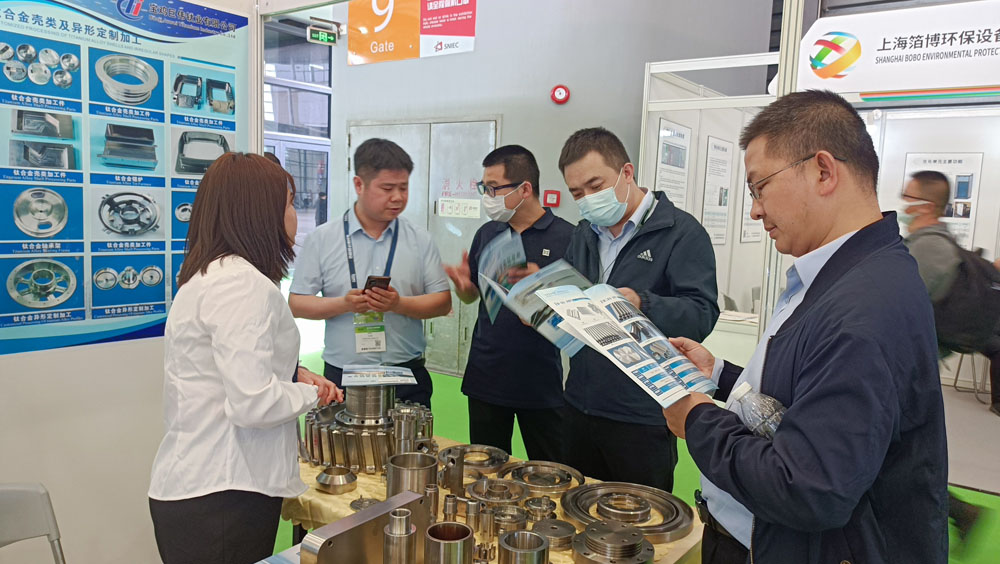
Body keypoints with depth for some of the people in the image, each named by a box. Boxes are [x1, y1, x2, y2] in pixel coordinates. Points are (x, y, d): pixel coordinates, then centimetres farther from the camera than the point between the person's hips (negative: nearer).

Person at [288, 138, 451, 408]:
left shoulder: (420, 240, 5)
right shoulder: (321, 239, 2)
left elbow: (442, 302, 2)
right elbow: (297, 304, 1)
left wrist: (399, 304, -14)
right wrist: (344, 304, -15)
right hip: (342, 376, -1)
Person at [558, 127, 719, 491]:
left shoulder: (681, 232, -8)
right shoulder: (584, 235, 13)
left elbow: (702, 314, -18)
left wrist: (642, 305, -35)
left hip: (642, 420, -6)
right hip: (581, 408, 6)